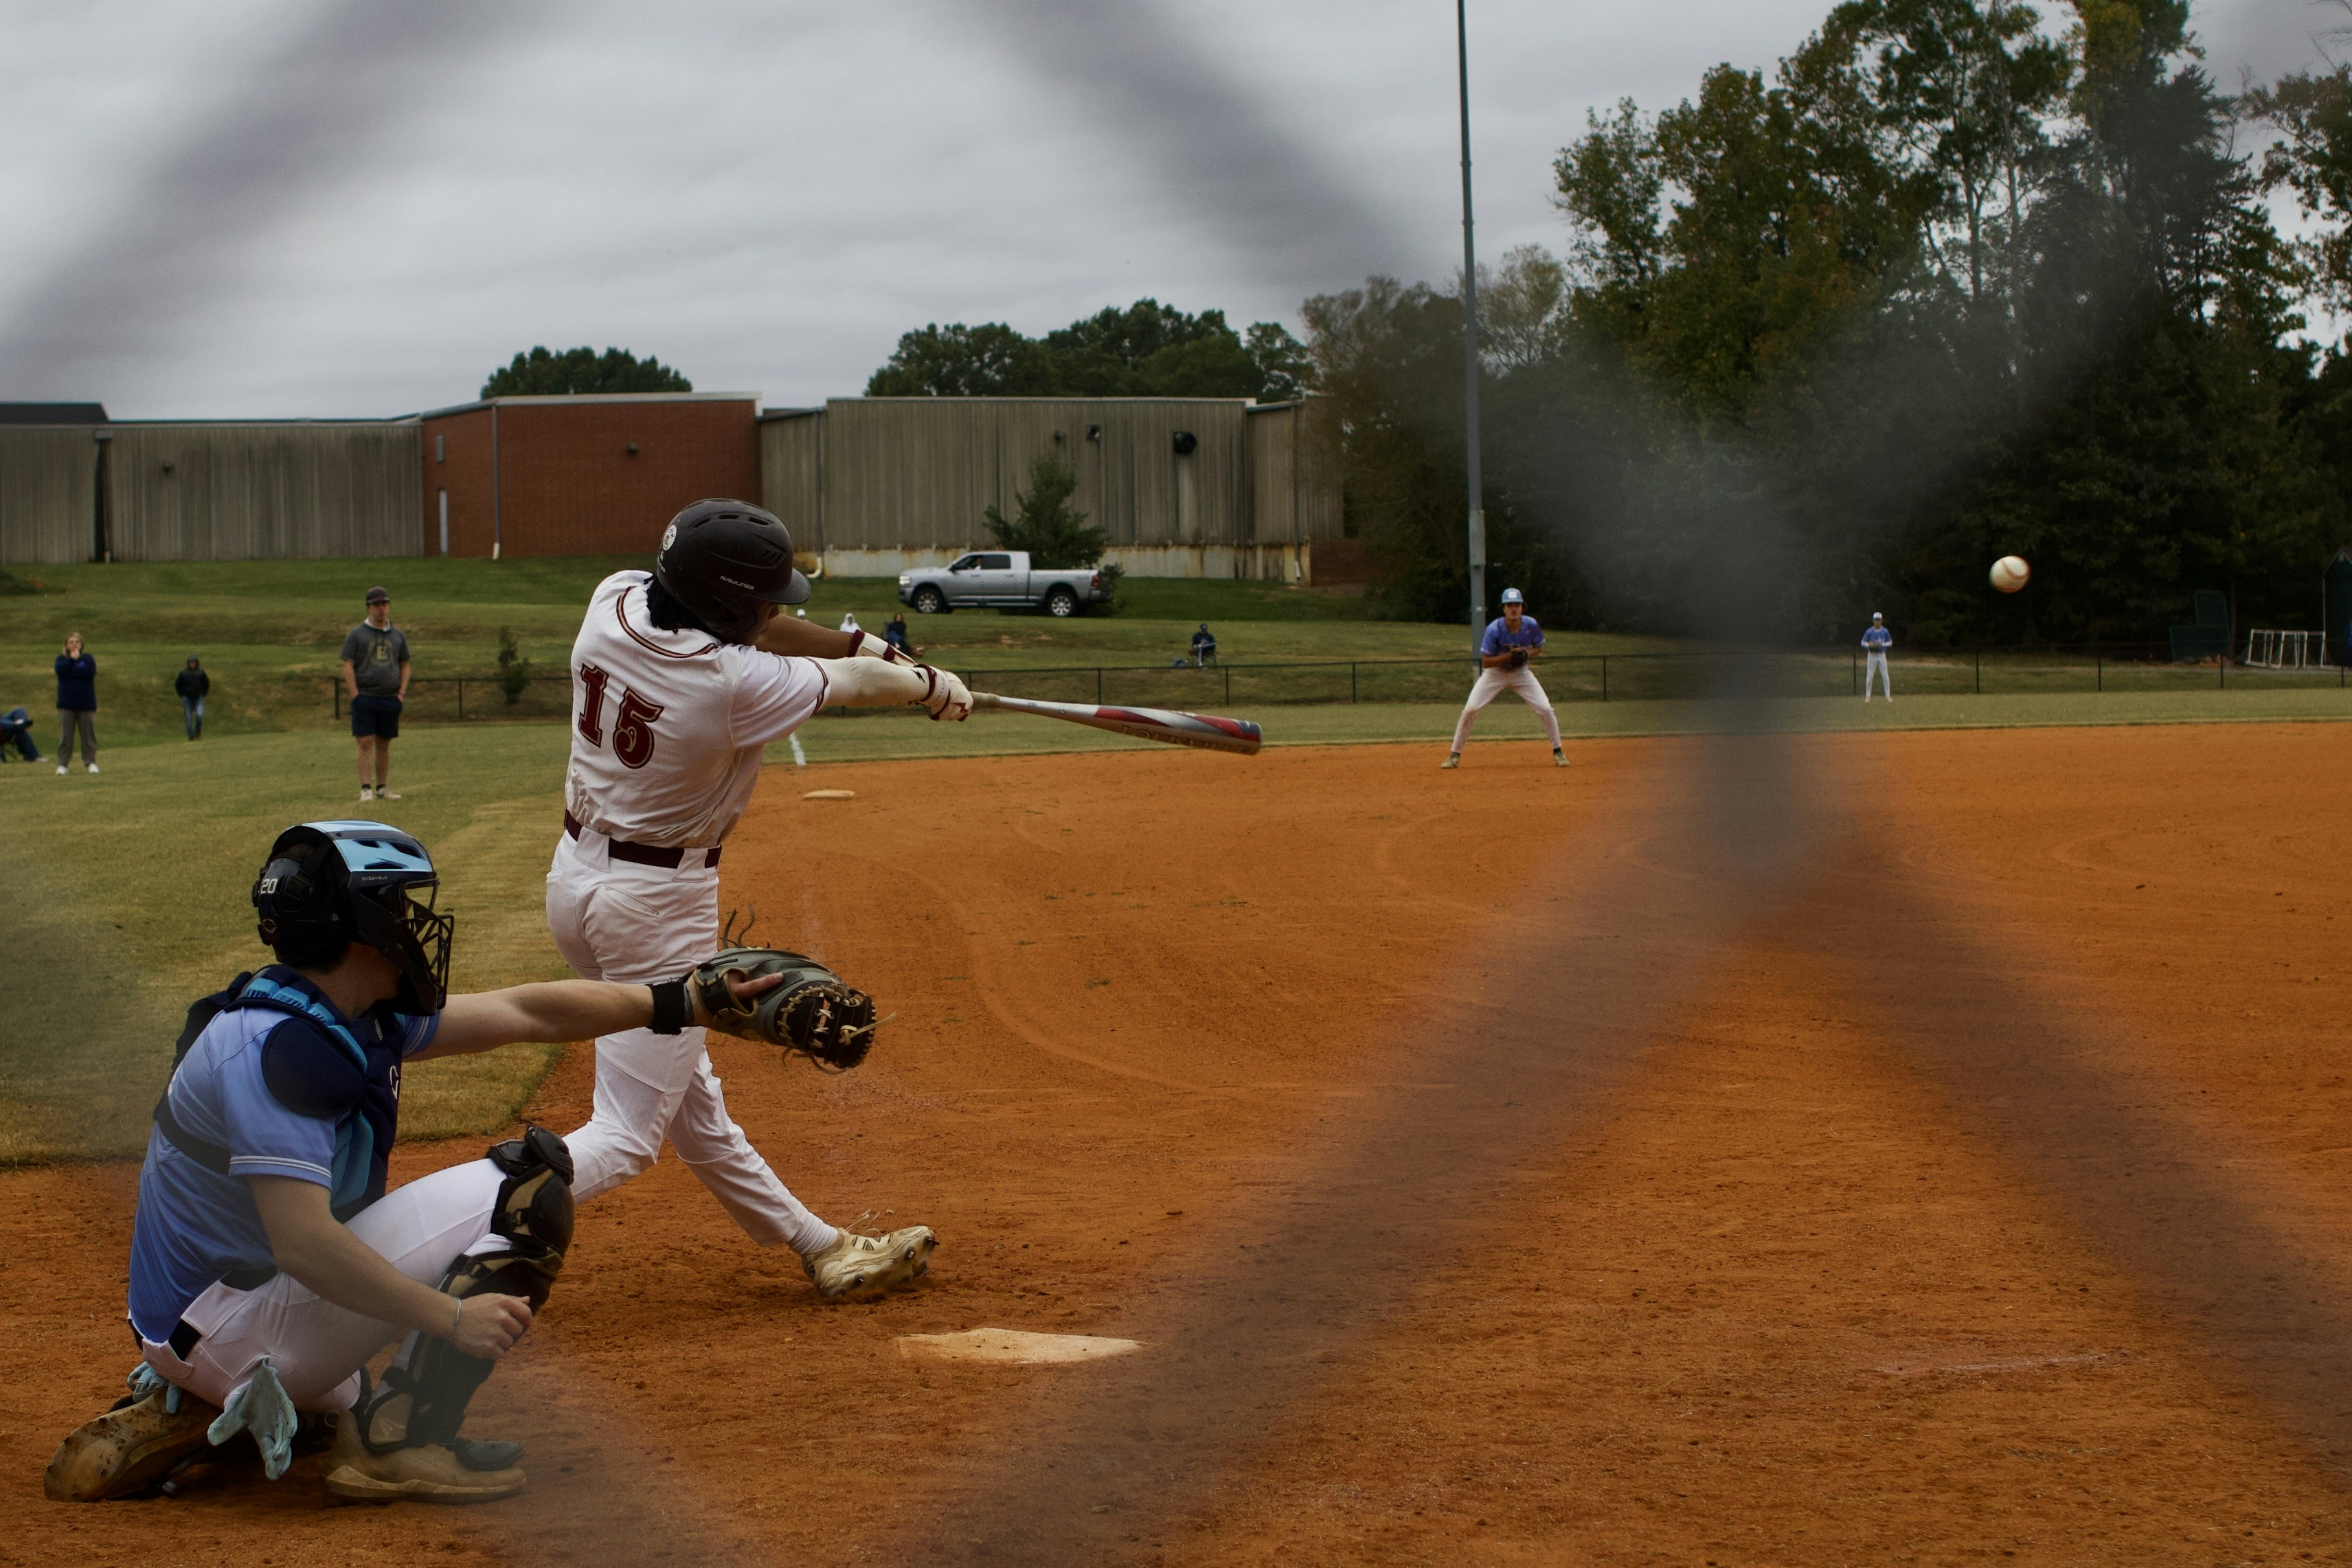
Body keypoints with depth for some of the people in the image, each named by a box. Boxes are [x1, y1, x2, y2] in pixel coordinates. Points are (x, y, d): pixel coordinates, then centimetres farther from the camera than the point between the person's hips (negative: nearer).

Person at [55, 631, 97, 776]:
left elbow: (91, 671, -10)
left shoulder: (88, 659, 10)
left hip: (86, 704, 0)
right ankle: (63, 764, -1)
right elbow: (61, 670, -11)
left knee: (88, 734, 0)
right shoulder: (62, 659, 11)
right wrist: (73, 659, -6)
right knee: (66, 735, -3)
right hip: (66, 705, 0)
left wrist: (72, 670, -6)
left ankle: (90, 762, 7)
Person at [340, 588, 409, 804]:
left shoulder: (398, 635, 13)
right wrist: (355, 696, -11)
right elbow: (348, 667, -3)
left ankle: (381, 788, 14)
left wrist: (402, 693, 5)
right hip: (364, 697, -4)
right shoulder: (357, 634, 1)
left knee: (384, 744, 8)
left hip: (391, 699, 4)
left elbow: (405, 665, 18)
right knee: (366, 743, -9)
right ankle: (366, 789, -11)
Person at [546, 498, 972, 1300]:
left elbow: (749, 626, 9)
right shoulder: (739, 684, -26)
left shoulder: (615, 600, -8)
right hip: (658, 902, -9)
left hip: (575, 875, 9)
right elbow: (853, 684, -6)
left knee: (689, 1101, 17)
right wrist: (930, 684, 14)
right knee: (625, 1135, -3)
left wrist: (870, 645, 12)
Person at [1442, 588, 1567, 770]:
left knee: (1547, 710, -10)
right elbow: (1485, 662, -22)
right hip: (1495, 673, -2)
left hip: (1521, 673, 2)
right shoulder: (1494, 629, -25)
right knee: (1469, 710, -15)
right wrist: (1509, 656, -34)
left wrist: (1526, 654, -20)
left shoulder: (1531, 625, -17)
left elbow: (1538, 648, 3)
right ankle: (1455, 755, -2)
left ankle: (1558, 752, 10)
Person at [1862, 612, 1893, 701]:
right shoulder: (1869, 632, -2)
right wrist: (1869, 645, -21)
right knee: (1869, 676, 0)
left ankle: (1888, 696, 4)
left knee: (1885, 675, -2)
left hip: (1882, 655, 1)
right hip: (1872, 655, -1)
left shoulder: (1885, 631, 1)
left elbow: (1890, 642, 6)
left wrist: (1882, 645, -13)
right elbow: (1863, 643, 1)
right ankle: (1868, 696, 8)